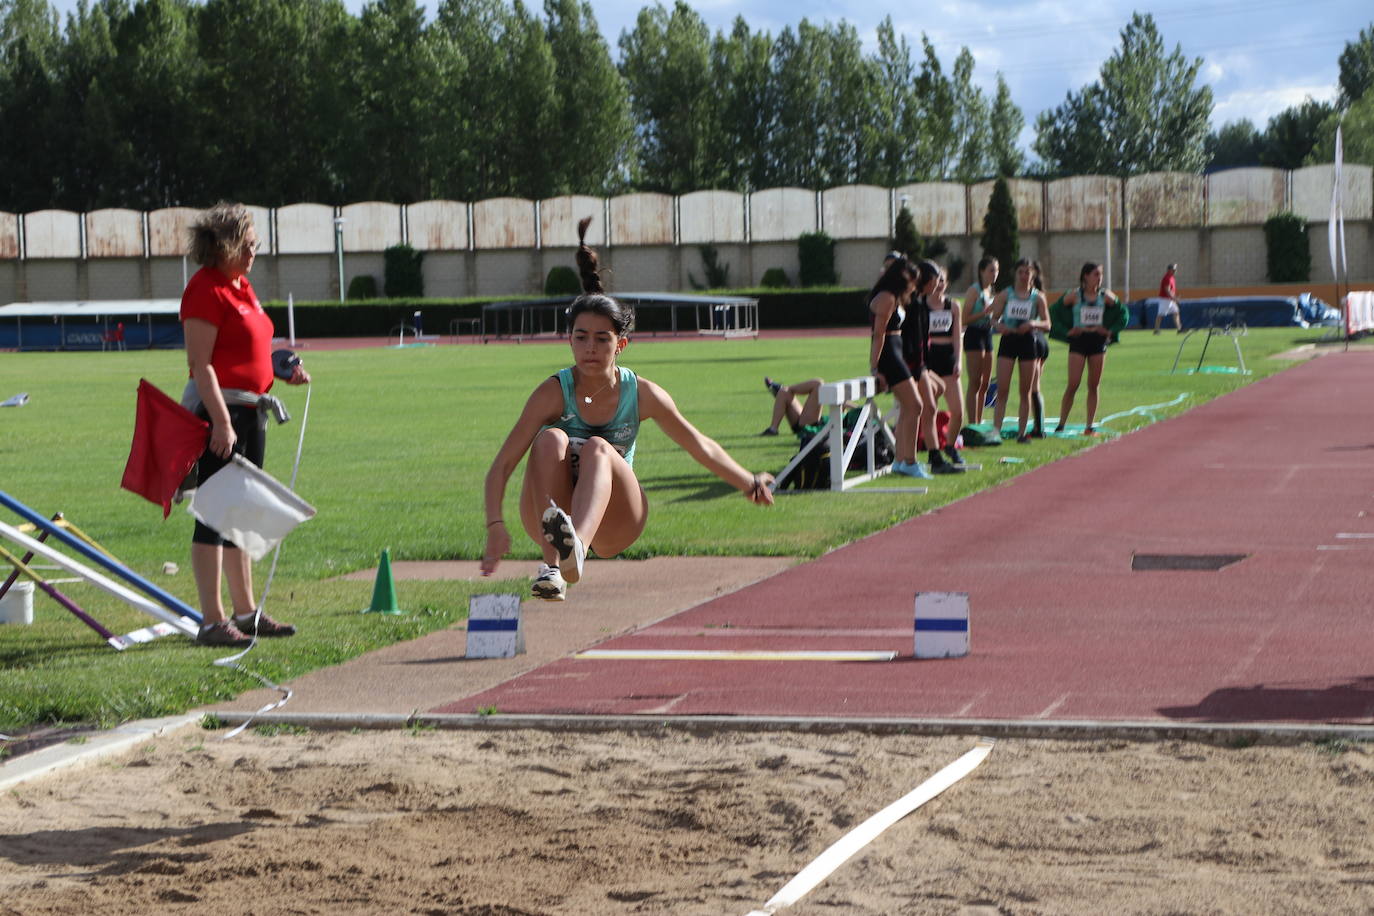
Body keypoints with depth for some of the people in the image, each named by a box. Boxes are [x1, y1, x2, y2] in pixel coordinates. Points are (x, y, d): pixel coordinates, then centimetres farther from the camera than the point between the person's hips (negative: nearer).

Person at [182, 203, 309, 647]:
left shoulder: (241, 286, 17)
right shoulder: (206, 289, -13)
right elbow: (201, 363, -19)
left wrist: (285, 372, 11)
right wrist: (221, 422, -24)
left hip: (251, 410, 10)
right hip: (219, 409, -10)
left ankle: (246, 612, 22)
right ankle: (212, 622, -5)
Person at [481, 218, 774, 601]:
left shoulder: (642, 394, -5)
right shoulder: (554, 392, -10)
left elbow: (701, 447, 10)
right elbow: (502, 465, -15)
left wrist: (749, 483, 8)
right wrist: (496, 525, -30)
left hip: (614, 523, 0)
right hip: (551, 512, 0)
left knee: (597, 449, -30)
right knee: (551, 439, -28)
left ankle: (578, 546, -62)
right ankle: (552, 563, -44)